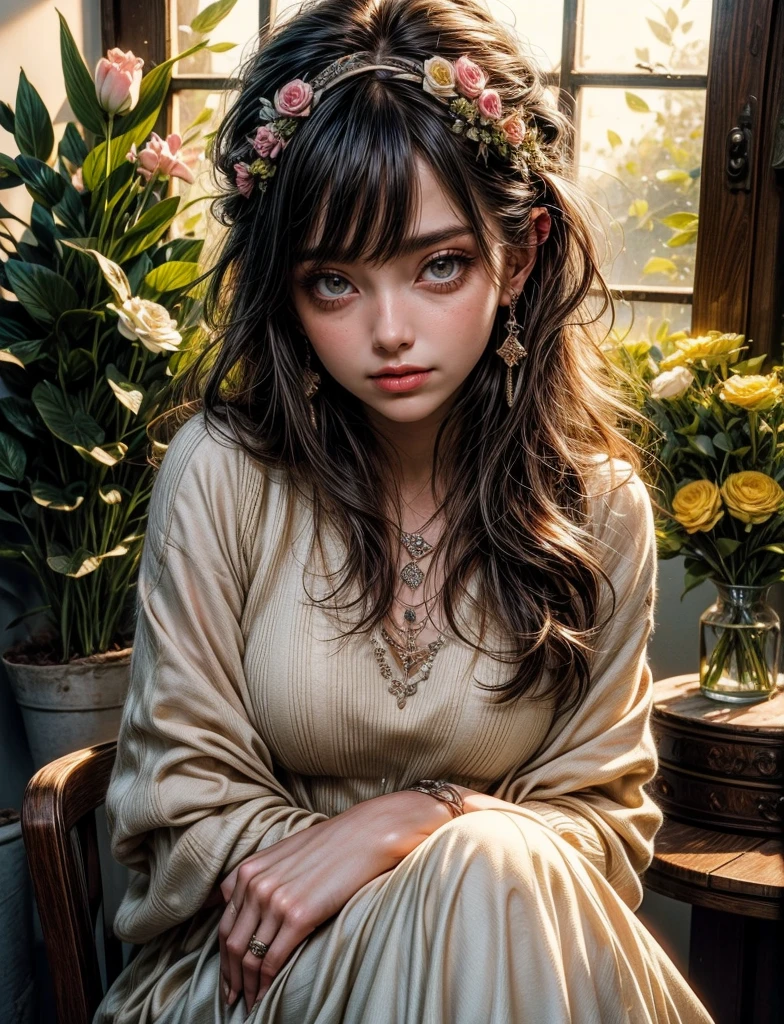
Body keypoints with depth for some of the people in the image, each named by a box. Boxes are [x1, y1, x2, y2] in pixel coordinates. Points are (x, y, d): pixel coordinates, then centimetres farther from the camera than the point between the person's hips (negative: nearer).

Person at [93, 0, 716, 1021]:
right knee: (484, 885, -30)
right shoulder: (221, 472, -11)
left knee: (495, 871, -32)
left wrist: (415, 820, -19)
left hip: (522, 931, 2)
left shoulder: (599, 506, -4)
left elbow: (602, 812, 2)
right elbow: (181, 797, -6)